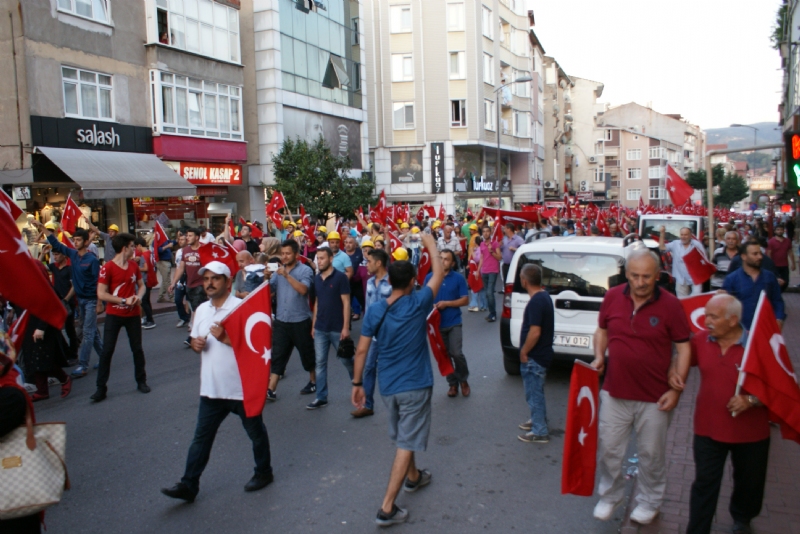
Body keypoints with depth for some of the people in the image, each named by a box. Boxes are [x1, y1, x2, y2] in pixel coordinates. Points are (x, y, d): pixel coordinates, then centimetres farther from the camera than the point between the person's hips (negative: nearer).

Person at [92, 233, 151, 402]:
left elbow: (141, 285, 14)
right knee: (107, 350, -2)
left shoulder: (134, 266, 3)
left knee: (137, 348, 11)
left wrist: (139, 296, -7)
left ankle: (141, 381, 26)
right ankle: (101, 388, 6)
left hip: (133, 314, 4)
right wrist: (124, 300, -19)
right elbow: (101, 294, -16)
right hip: (114, 315, -4)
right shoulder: (107, 268, -13)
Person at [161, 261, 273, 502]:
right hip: (211, 388, 6)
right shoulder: (201, 310, 7)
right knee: (201, 436, 10)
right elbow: (196, 340, 18)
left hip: (242, 387, -5)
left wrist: (226, 338, -28)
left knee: (255, 432, 14)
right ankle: (189, 485, 19)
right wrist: (195, 343, -5)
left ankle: (263, 472, 33)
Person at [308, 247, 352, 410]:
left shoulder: (340, 277, -10)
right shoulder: (317, 279, 6)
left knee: (347, 360, 10)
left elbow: (346, 303, -11)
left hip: (337, 329, -5)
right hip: (320, 329, 5)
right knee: (320, 363, 4)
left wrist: (346, 327, -15)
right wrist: (313, 325, 11)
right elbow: (317, 303, 13)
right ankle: (321, 397, 11)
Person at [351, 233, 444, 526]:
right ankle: (387, 508, -1)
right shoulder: (417, 303, -14)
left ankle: (413, 477, 49)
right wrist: (430, 244, 11)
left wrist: (357, 384, 8)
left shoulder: (375, 311, -4)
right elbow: (439, 273, -2)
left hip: (388, 386, 5)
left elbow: (361, 351, -2)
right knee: (407, 444, 0)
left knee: (405, 436, 26)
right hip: (415, 385, -5)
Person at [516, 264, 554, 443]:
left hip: (534, 357, -10)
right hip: (542, 354, 10)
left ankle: (539, 432, 12)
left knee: (534, 393, 2)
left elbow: (535, 332, -29)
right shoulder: (544, 296, 7)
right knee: (536, 391, 24)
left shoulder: (536, 302, -25)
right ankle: (538, 420, 39)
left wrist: (524, 352, -16)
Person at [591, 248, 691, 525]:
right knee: (608, 450, 13)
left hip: (654, 398, -2)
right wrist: (599, 355, -4)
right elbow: (602, 330, 14)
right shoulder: (612, 297, -3)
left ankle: (649, 502, 37)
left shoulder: (670, 304, -10)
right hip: (615, 392, 2)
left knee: (651, 454, 14)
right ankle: (610, 495, 36)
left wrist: (676, 390, -10)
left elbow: (684, 348, -5)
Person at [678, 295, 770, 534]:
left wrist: (751, 400, -27)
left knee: (749, 482, 22)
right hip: (708, 428, 1)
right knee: (705, 483, 5)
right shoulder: (701, 340, -6)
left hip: (750, 432, -1)